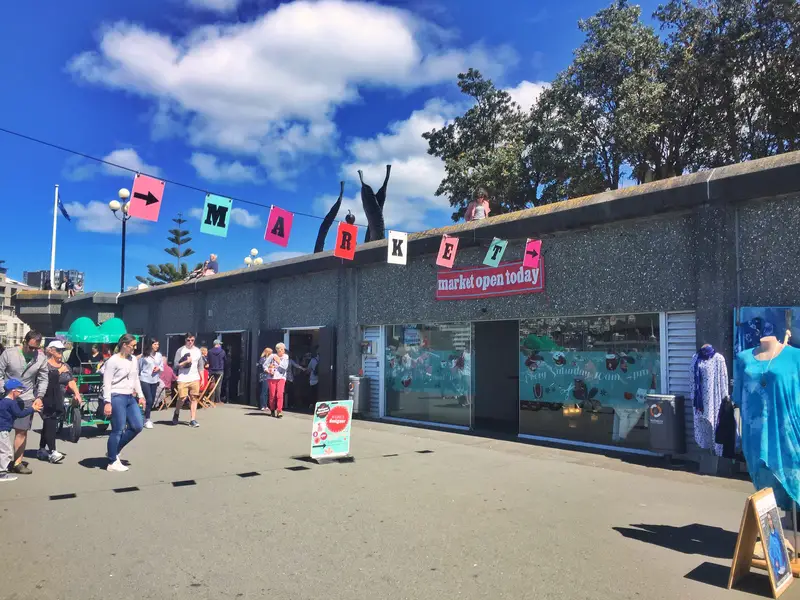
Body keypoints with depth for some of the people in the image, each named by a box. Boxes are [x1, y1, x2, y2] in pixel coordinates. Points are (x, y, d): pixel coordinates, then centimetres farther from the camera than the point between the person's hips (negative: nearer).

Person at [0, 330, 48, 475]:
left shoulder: (41, 358, -3)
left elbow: (43, 379, 3)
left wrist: (39, 396, -8)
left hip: (26, 399, 1)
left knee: (21, 431, 1)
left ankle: (17, 462, 7)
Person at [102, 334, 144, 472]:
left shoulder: (133, 360, 12)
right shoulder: (113, 361, -11)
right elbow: (107, 383, -13)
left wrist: (140, 395, 13)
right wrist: (107, 402, -18)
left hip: (130, 398, 8)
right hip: (117, 398, -8)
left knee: (137, 427, 7)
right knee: (118, 430, -2)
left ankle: (114, 451, 22)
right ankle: (112, 463, 11)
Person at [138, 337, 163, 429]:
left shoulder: (159, 355, 4)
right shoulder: (144, 355, -6)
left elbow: (162, 367, 11)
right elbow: (139, 367, 1)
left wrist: (159, 368, -11)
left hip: (154, 380, 4)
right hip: (144, 379, -4)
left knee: (152, 400, 9)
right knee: (149, 399, -9)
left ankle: (146, 417, 27)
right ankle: (147, 420, 3)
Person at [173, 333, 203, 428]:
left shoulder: (198, 351, 11)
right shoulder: (180, 350, -1)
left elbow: (200, 366, 14)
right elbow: (176, 365, -4)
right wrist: (186, 362, -17)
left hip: (195, 378, 3)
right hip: (183, 379, -3)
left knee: (194, 398, -1)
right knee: (182, 398, -4)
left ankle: (193, 420, 0)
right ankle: (176, 414, 24)